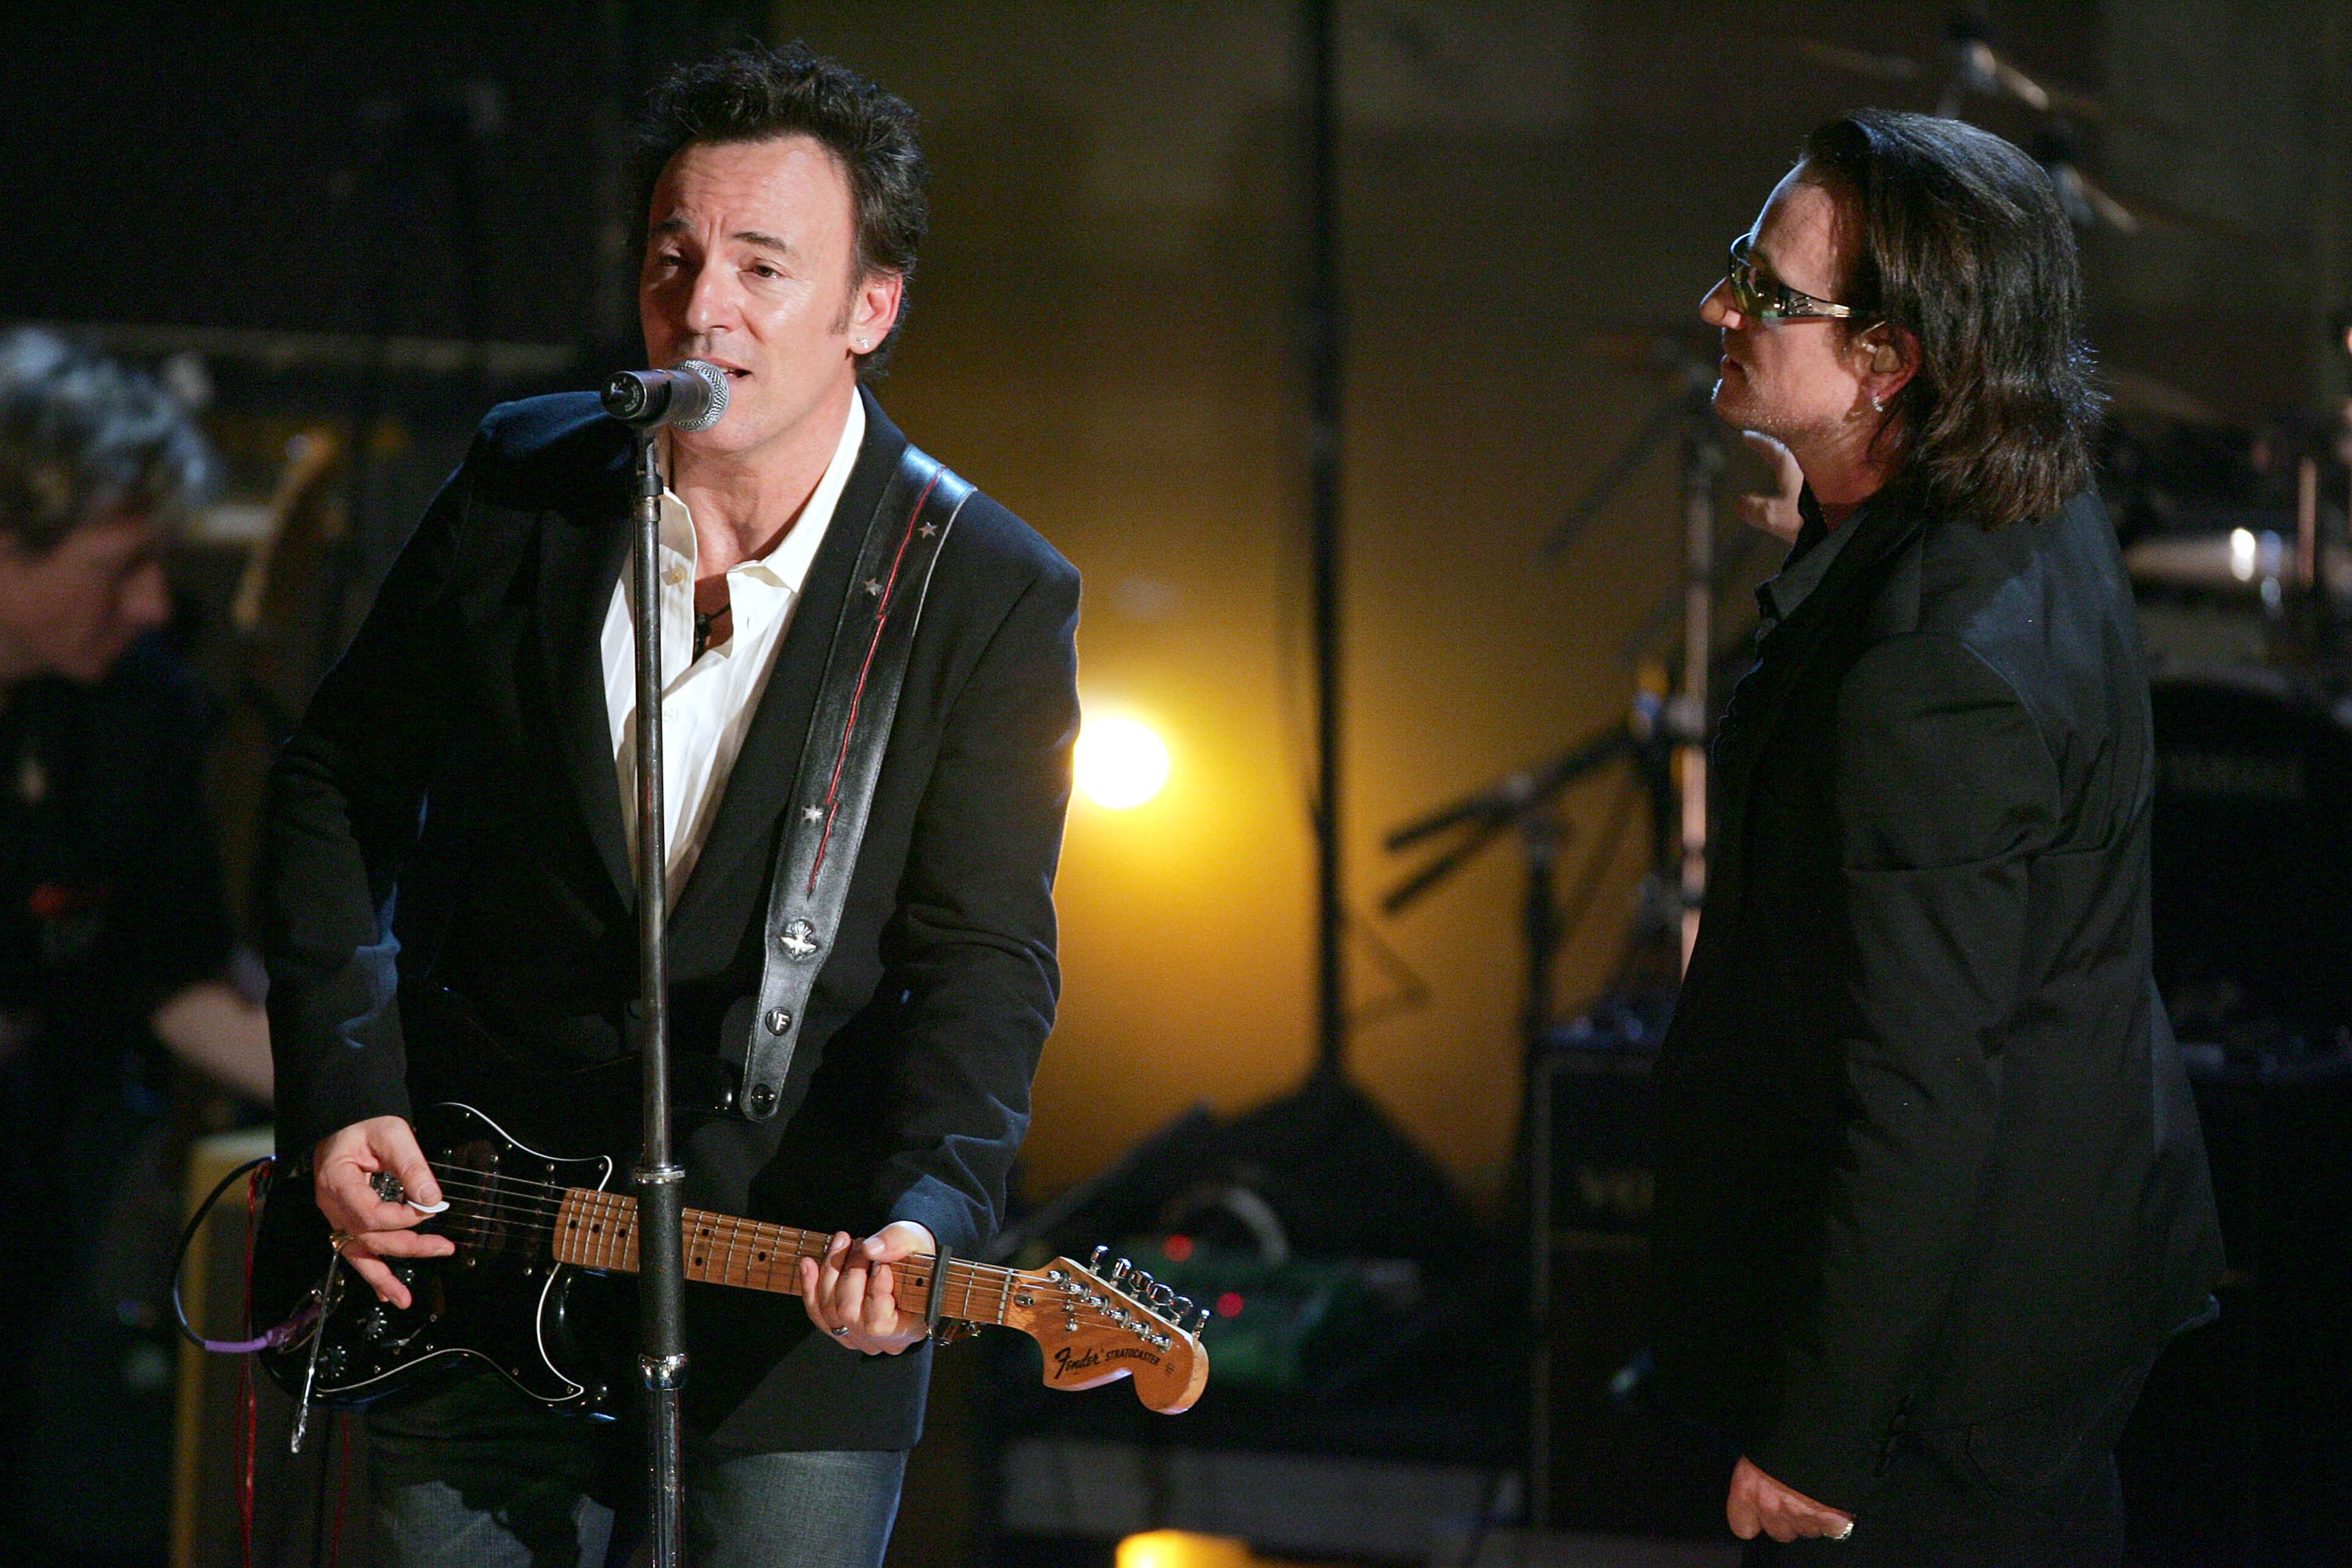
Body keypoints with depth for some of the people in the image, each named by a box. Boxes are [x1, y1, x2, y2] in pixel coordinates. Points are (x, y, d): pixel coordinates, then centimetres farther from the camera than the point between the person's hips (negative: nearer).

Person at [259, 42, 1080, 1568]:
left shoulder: (992, 597, -8)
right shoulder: (520, 485, 0)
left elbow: (986, 959, -10)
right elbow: (339, 783, 10)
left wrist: (923, 1217, -27)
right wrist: (345, 1092, 0)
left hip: (798, 1314, -2)